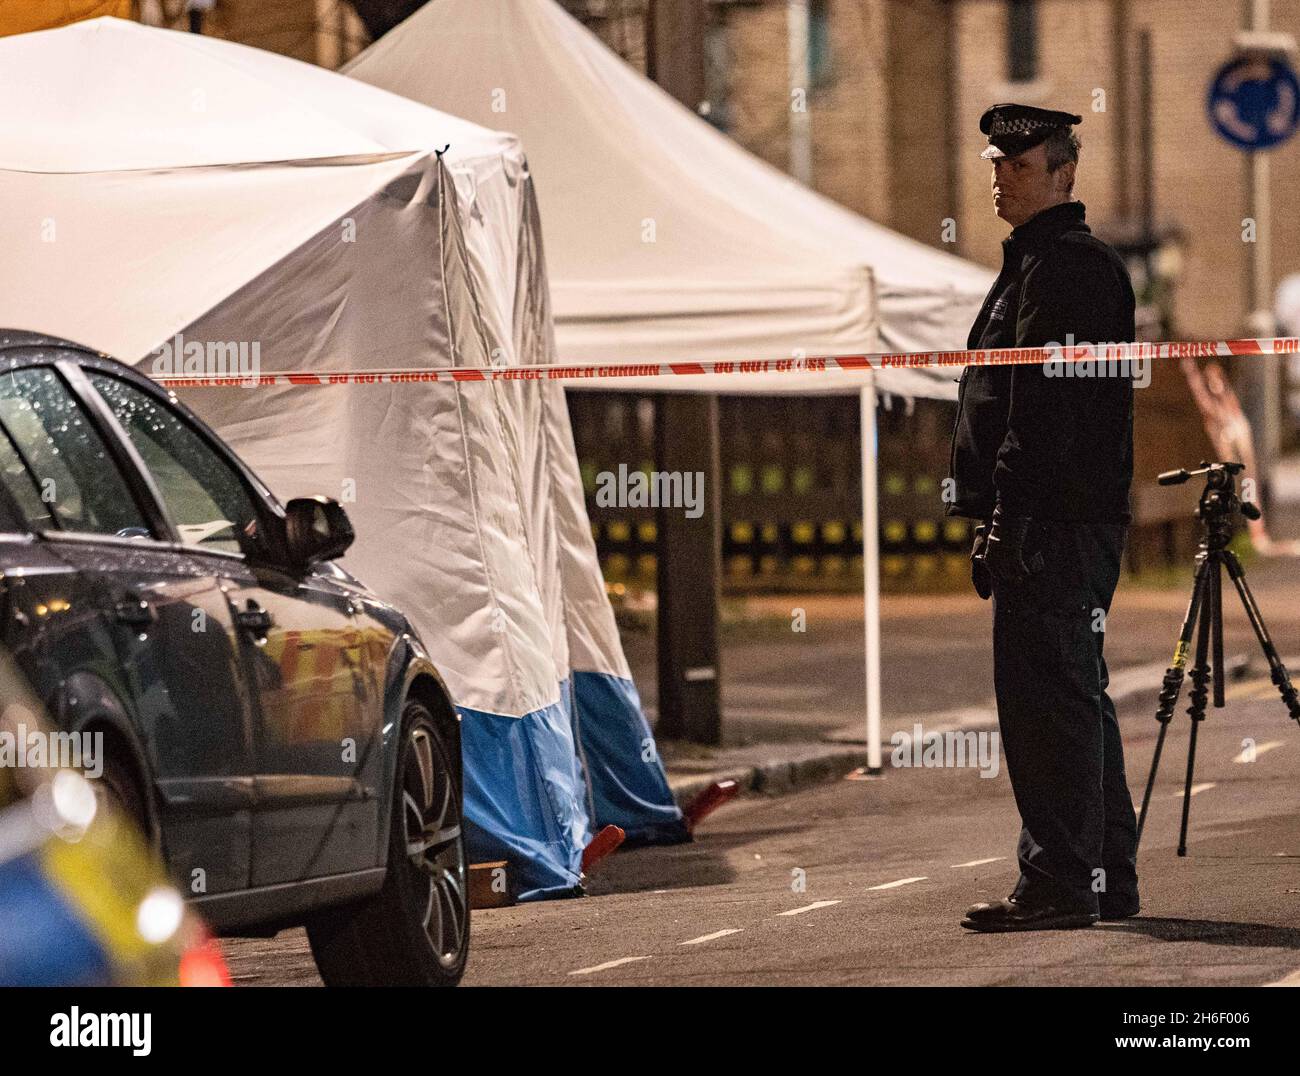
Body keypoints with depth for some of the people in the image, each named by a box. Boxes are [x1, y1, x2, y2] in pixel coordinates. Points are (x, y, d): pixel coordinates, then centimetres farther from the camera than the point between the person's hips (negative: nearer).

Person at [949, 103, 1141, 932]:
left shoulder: (1062, 267, -12)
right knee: (1078, 697, 13)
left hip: (1051, 522, -11)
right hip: (1079, 522, 11)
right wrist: (999, 515, 22)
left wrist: (1007, 521, -21)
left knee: (1047, 700, -10)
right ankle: (1108, 879, 18)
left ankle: (1058, 885, -11)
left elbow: (1041, 410, -19)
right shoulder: (1042, 262, 22)